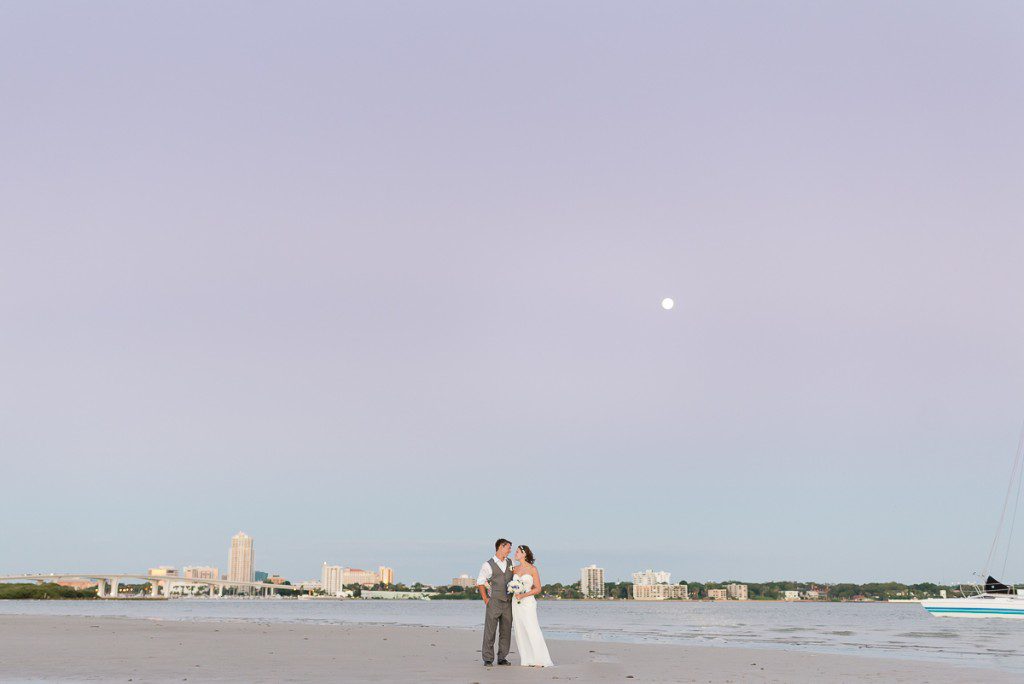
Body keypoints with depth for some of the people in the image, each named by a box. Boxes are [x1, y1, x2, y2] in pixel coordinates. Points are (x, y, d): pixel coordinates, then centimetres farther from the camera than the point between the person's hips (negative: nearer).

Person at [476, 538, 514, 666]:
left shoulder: (510, 563, 12)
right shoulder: (488, 565, -3)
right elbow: (480, 583, 1)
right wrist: (485, 599, -4)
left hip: (508, 603, 5)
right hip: (494, 602, -5)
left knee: (506, 632, 5)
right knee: (490, 631, -4)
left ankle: (502, 658, 13)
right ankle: (488, 659, 1)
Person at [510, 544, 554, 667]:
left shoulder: (533, 569, -4)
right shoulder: (515, 569, 10)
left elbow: (538, 589, -5)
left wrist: (523, 595, -15)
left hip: (528, 603, -5)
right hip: (516, 603, 6)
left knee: (532, 631, -12)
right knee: (520, 632, 2)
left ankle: (540, 660, -9)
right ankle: (527, 659, 7)